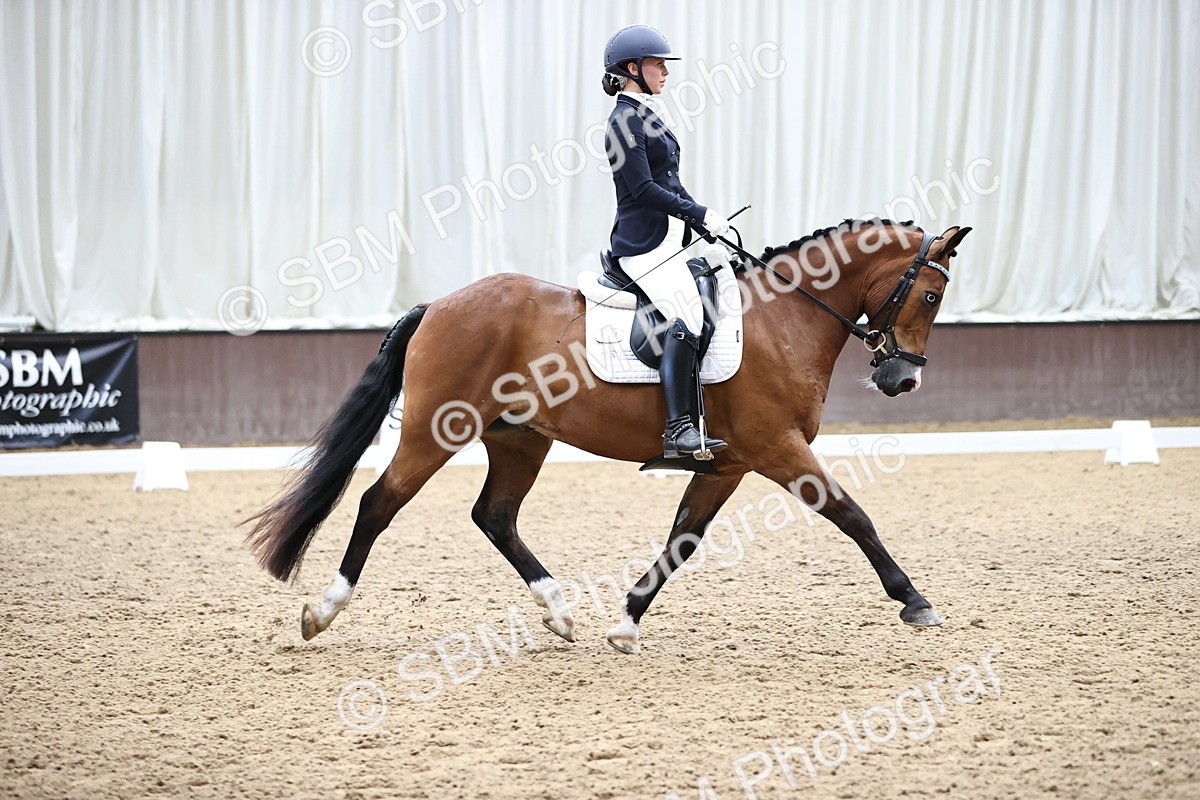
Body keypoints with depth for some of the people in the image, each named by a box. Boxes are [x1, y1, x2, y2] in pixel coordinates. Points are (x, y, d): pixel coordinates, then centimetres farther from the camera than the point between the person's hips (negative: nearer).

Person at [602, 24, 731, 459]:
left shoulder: (645, 117, 19)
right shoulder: (625, 121, -11)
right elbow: (644, 189, -18)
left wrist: (706, 224, 14)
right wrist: (701, 215, -15)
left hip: (668, 239, 10)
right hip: (645, 243, -10)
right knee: (687, 317, -23)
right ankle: (678, 429, -27)